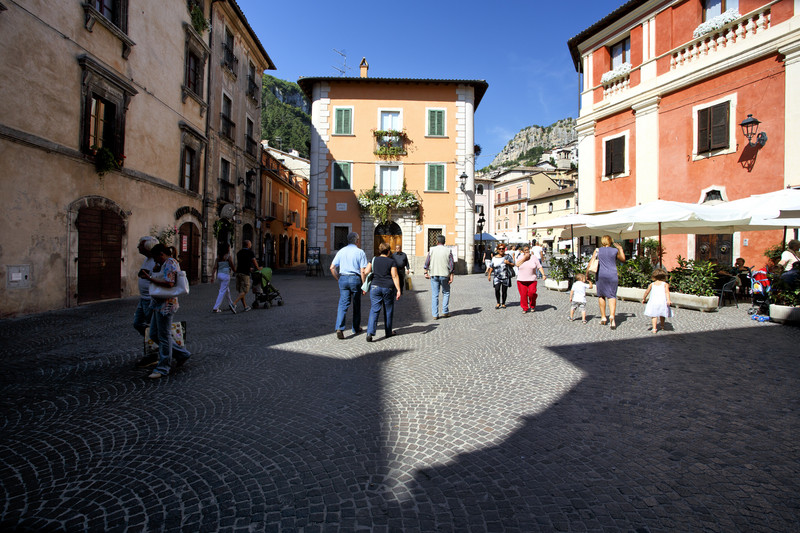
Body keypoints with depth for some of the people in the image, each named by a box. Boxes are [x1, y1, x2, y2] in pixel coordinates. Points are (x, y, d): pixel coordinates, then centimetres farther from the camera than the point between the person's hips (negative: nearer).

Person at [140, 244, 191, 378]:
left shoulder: (170, 263, -14)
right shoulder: (162, 264, 17)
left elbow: (169, 283, -25)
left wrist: (151, 279, -19)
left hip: (166, 305, -11)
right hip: (158, 305, 11)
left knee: (164, 336, -1)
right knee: (154, 335, 16)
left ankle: (163, 368, 9)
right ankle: (182, 353, 24)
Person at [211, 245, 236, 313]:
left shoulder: (218, 257, 8)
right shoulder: (229, 257, -10)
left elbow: (215, 267, 3)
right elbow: (233, 267, -7)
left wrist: (212, 277, 2)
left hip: (219, 274, 7)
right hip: (226, 275, -7)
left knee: (227, 290, 20)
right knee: (222, 292, -4)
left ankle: (231, 304, 33)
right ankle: (215, 308, -7)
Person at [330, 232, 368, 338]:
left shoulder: (341, 251, 7)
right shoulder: (360, 252, -3)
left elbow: (332, 267, 3)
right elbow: (363, 271, -8)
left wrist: (338, 279, 13)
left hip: (343, 279, 2)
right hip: (355, 279, -2)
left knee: (343, 304, 1)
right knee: (356, 305, 13)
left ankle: (339, 328, -16)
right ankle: (356, 328, 26)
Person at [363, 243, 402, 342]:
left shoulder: (373, 260, 5)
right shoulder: (392, 261, -1)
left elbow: (366, 272, -3)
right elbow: (395, 276, -8)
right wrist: (398, 290, -8)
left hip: (375, 286, 2)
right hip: (388, 288, -1)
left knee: (374, 310, 0)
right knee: (388, 310, 13)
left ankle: (370, 332, -14)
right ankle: (388, 332, 25)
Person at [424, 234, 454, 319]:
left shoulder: (432, 250, 0)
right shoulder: (448, 251, -1)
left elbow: (427, 263, 0)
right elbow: (451, 264, -4)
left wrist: (426, 272, 10)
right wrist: (451, 275, -1)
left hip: (434, 275, 1)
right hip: (444, 275, 0)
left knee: (434, 295, 5)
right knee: (446, 293, 17)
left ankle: (435, 315, 4)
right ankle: (445, 312, 14)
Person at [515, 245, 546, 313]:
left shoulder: (534, 257, 2)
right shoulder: (521, 257, 6)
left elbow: (539, 267, 0)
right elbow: (517, 264, -10)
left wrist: (543, 275, -12)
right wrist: (525, 258, -11)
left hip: (532, 279, -1)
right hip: (521, 280, 1)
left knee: (532, 293, -14)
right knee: (523, 294, -1)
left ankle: (532, 306, 11)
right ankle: (525, 308, 14)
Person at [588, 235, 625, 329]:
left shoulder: (597, 250, 3)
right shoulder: (615, 251, 4)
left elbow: (591, 262, -2)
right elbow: (623, 259, 21)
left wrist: (587, 273, 6)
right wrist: (620, 249, 31)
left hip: (601, 275, 0)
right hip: (612, 275, 0)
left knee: (601, 295, 13)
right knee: (612, 296, 0)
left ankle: (603, 317, 14)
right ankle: (612, 315, -23)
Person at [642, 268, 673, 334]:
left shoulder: (652, 284, 14)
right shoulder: (665, 284, 9)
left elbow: (647, 292, 20)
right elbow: (667, 291, -8)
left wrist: (643, 299, 35)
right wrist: (668, 300, -19)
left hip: (653, 301, 0)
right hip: (662, 301, 0)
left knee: (654, 315, 1)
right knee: (662, 315, 18)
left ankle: (654, 328, -10)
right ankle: (662, 326, 37)